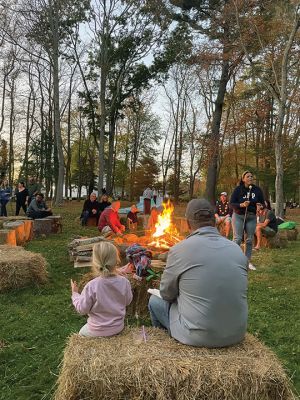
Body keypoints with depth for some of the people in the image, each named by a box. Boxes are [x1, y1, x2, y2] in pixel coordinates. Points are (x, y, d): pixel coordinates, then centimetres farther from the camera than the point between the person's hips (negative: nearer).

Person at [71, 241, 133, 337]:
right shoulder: (124, 282, -18)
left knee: (81, 333, 29)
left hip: (97, 331, -3)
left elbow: (82, 309, -14)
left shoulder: (91, 286, -28)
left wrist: (75, 293, 0)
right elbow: (128, 301, 0)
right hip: (118, 328, 3)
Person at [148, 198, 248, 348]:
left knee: (155, 301, 18)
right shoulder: (237, 250, -2)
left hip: (199, 337, -5)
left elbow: (166, 294, -2)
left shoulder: (179, 250, -15)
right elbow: (233, 294, 10)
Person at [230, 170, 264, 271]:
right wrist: (241, 205, -26)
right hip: (238, 216, -3)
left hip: (251, 217, 3)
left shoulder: (257, 190, 1)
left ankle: (248, 261, 17)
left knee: (249, 240, 7)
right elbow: (231, 203, -10)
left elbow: (262, 203, 9)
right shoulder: (238, 189, -8)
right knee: (237, 238, -8)